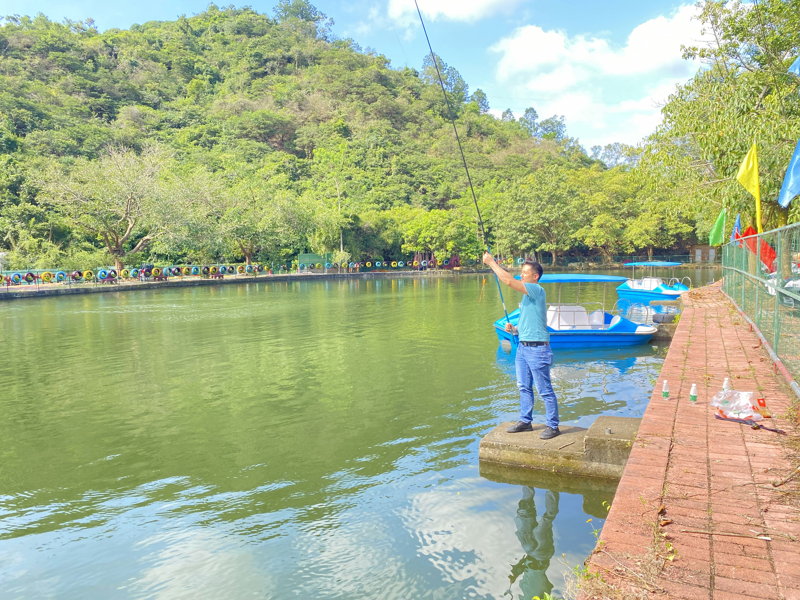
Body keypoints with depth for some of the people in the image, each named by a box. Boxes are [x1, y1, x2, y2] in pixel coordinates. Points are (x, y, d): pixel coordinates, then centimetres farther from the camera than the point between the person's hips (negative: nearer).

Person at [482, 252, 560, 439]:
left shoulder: (537, 290, -13)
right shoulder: (527, 295, 17)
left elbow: (509, 281, -24)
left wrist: (491, 262, -15)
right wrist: (514, 329, 6)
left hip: (537, 348, -10)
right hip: (523, 346, 10)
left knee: (545, 390, -1)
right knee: (524, 387, 16)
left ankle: (552, 426, 9)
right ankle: (525, 421, 26)